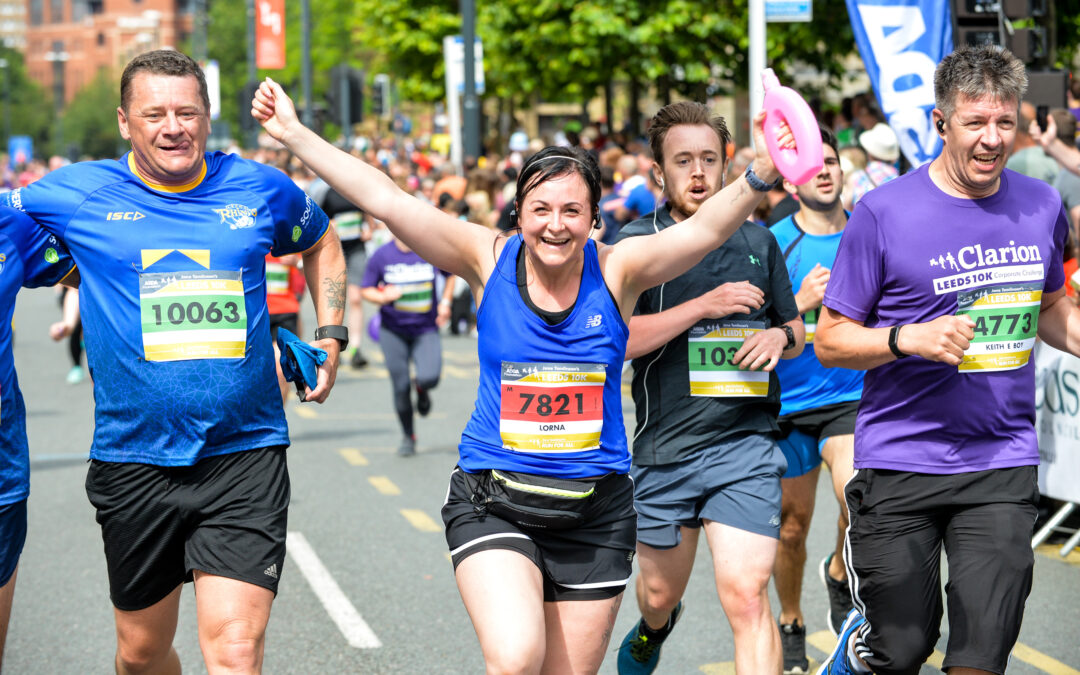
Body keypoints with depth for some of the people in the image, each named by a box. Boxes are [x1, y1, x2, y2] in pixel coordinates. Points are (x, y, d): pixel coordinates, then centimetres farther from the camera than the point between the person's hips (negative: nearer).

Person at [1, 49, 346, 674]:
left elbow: (321, 243, 24)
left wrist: (330, 336, 15)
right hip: (134, 460, 1)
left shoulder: (259, 188, 5)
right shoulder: (79, 194, 1)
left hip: (246, 457, -1)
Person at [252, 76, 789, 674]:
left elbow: (703, 229, -20)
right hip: (494, 502, -1)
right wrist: (294, 135, -16)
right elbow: (384, 200, -10)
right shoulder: (489, 260, -4)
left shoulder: (617, 271, -4)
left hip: (595, 512, 2)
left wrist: (759, 175, -38)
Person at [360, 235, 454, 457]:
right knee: (400, 386, 0)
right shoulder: (382, 255, -5)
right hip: (393, 331, 1)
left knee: (430, 378, -22)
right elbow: (366, 289, 3)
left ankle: (422, 389, 17)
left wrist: (445, 302, 3)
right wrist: (384, 297, -18)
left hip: (426, 329, 0)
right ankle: (408, 436, 21)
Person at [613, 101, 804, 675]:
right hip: (662, 448, 0)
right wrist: (704, 306, -19)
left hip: (745, 444, 0)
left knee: (746, 596, -17)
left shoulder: (757, 242, 10)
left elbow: (795, 332, 22)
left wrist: (779, 337, -3)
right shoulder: (636, 245, -1)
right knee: (661, 591, 20)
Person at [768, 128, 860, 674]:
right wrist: (800, 304, -24)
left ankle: (840, 574, 6)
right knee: (793, 524, 12)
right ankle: (791, 626, 36)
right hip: (789, 403, 0)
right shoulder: (773, 244, -7)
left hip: (853, 398, 0)